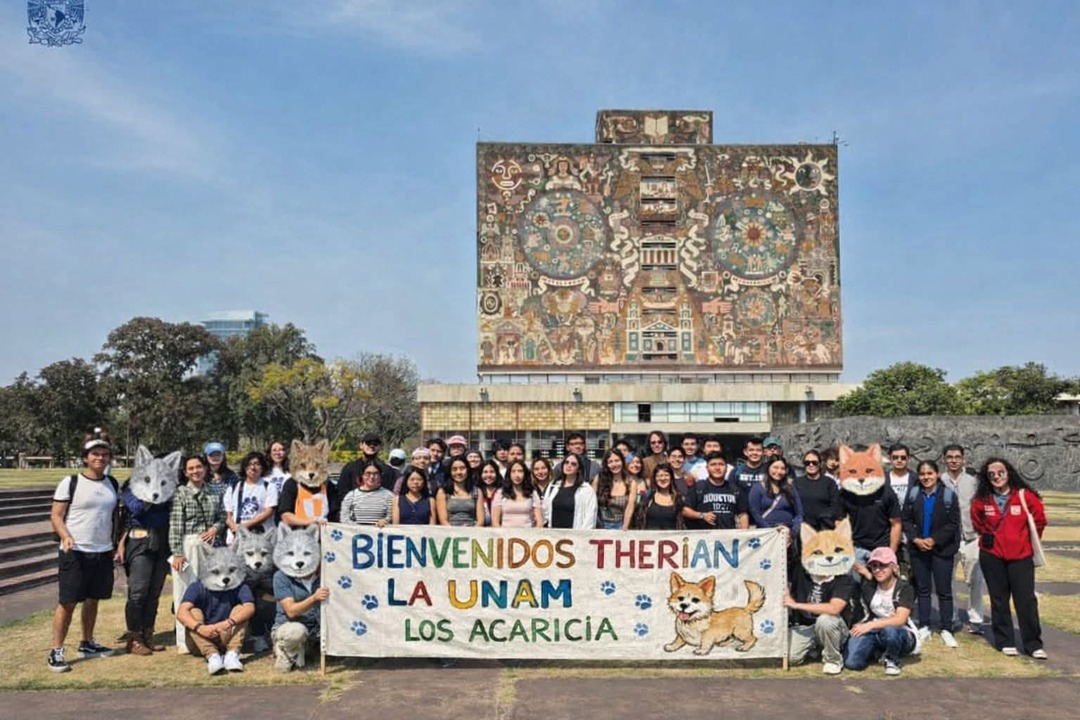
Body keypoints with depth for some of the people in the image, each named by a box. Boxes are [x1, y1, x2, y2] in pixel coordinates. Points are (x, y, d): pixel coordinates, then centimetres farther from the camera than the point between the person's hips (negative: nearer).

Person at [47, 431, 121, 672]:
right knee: (68, 602, -4)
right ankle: (56, 652, 5)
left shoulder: (113, 484, 8)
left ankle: (87, 644, 28)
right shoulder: (70, 483, -7)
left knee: (93, 599, 14)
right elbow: (56, 516, -8)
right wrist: (65, 536, -25)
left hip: (103, 552, 5)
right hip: (75, 552, -5)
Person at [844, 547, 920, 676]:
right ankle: (877, 652, 11)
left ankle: (892, 660, -7)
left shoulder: (904, 588, -12)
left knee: (889, 630, -42)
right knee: (852, 662, -23)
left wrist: (871, 625, -29)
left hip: (900, 634, -4)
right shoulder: (868, 587, 1)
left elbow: (900, 619, -26)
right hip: (875, 633, 4)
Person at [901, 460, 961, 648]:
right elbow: (905, 519, 3)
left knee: (944, 590, 3)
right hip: (918, 548, 3)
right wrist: (916, 539, -11)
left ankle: (946, 630, 11)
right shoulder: (913, 494, 3)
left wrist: (934, 540, -14)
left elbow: (953, 523, -7)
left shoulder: (948, 495, -6)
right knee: (922, 589, 10)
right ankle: (923, 627, 18)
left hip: (942, 549, -3)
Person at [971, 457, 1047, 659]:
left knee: (1026, 600, -1)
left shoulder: (1025, 496, -8)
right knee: (999, 600, 9)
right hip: (992, 556, 2)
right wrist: (987, 536, 10)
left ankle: (1033, 644, 10)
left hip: (1021, 556, -2)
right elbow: (977, 522, 16)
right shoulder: (982, 500, -2)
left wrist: (1027, 540, 9)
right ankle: (1005, 642, 19)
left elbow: (1039, 520, 3)